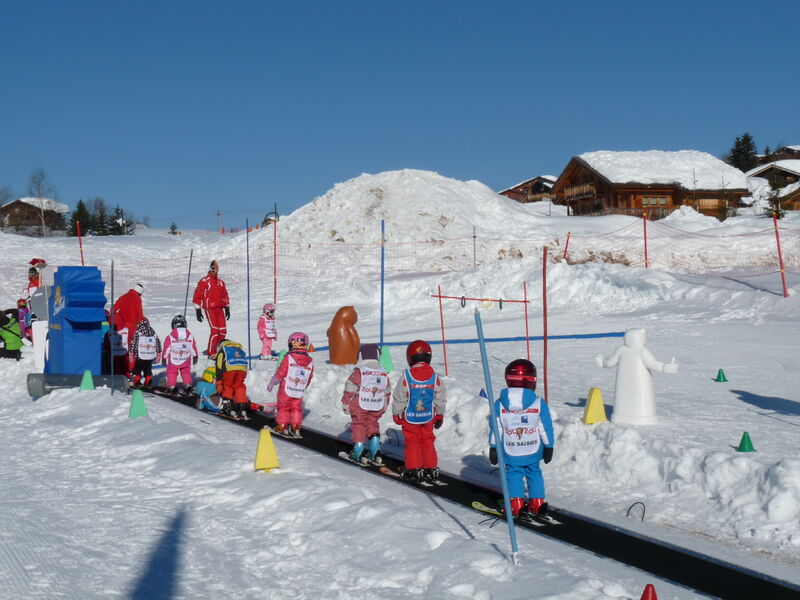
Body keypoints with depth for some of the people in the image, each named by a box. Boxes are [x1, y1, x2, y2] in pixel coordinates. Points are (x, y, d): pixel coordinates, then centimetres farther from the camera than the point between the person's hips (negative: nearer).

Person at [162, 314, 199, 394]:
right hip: (185, 361, 2)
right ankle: (188, 385, 12)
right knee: (186, 372, 19)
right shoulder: (190, 336, -3)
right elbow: (193, 348, 4)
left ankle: (172, 387, 14)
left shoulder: (170, 337, -10)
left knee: (172, 373, 14)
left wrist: (164, 358, 7)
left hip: (173, 361, -2)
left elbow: (166, 349, -4)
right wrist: (195, 357, 16)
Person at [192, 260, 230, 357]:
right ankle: (211, 353, -4)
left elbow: (225, 296, 23)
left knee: (223, 331, 0)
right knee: (215, 330, -12)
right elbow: (197, 297, -5)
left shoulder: (221, 282, 15)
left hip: (220, 309, 6)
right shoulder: (204, 282, -4)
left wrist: (227, 308, 19)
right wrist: (198, 311, -8)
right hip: (210, 309, -6)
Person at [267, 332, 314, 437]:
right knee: (296, 408, 17)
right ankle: (296, 427, 14)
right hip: (300, 393, 3)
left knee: (283, 407, 12)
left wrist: (271, 383, 4)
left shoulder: (288, 358, -12)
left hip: (286, 390, -3)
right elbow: (309, 380, 8)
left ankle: (282, 426, 15)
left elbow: (280, 373, -8)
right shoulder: (310, 362, 1)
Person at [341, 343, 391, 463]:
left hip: (360, 406, -4)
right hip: (377, 408, 4)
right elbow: (387, 392, 14)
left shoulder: (359, 371, -12)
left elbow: (350, 389, -10)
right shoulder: (383, 373, 5)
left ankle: (358, 453, 7)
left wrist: (345, 404, 1)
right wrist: (384, 406, 26)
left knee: (358, 426, 9)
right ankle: (375, 452, 9)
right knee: (373, 425, 18)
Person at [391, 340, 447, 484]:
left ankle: (413, 470, 10)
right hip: (428, 417, 2)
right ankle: (431, 469, 13)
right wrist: (440, 416, 15)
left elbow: (399, 399, -8)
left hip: (410, 418, -2)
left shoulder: (406, 378, -16)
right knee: (428, 441, 13)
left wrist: (396, 414, 7)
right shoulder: (435, 378, -7)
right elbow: (441, 400, 2)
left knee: (412, 442, 10)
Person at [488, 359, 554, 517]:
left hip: (511, 452, 0)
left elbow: (496, 429, -1)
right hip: (533, 451, 1)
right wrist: (548, 447, 11)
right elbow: (545, 428, -1)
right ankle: (537, 503, 16)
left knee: (513, 474, 12)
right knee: (534, 474, 16)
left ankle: (516, 504, 5)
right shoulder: (539, 404, -8)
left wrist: (493, 448, 8)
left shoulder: (499, 404, -7)